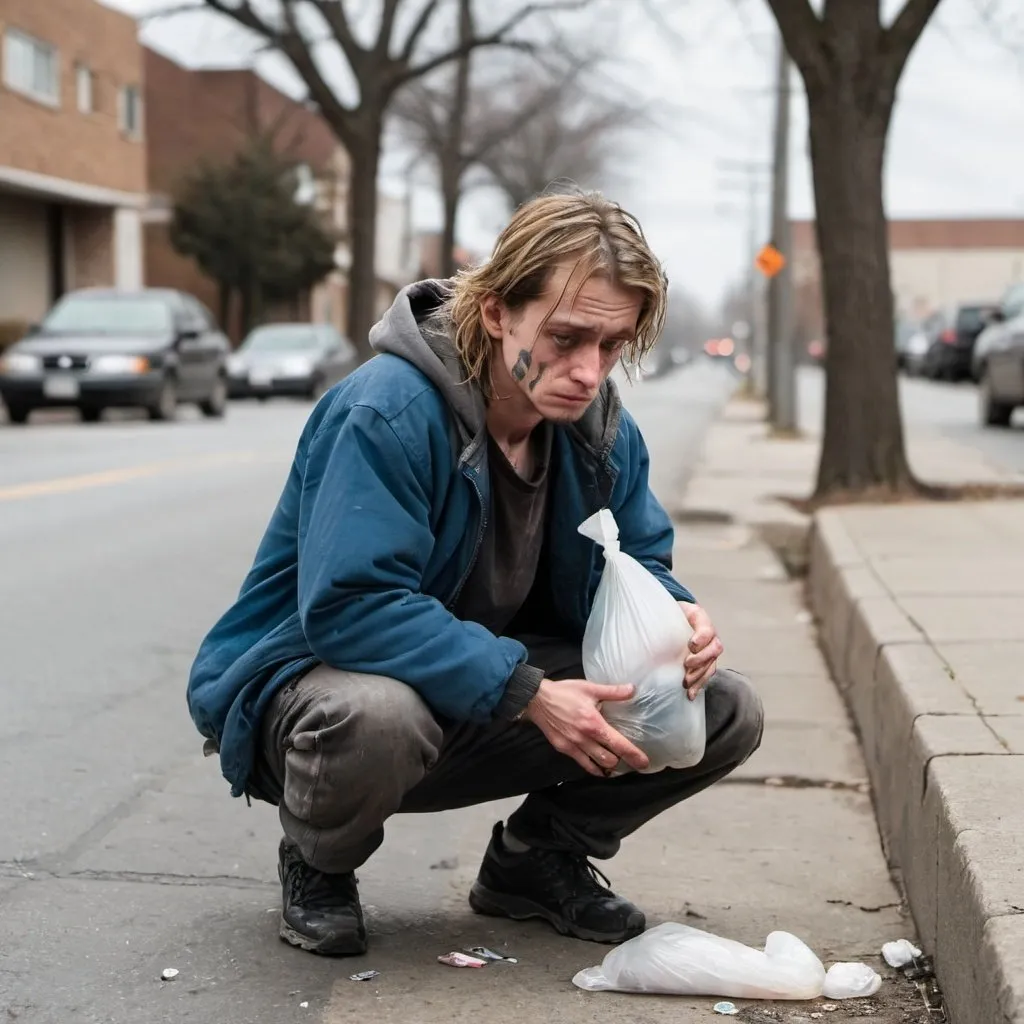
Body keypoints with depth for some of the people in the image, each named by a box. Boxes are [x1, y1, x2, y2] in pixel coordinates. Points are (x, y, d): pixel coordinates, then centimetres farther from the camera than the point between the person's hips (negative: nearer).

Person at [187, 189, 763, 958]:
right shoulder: (388, 410, -28)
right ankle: (319, 867, -6)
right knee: (375, 715, -44)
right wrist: (526, 693, -38)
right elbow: (349, 605, -35)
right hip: (311, 680, -6)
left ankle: (538, 858, 16)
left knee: (728, 713, -7)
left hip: (487, 706, 6)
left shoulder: (602, 428, -3)